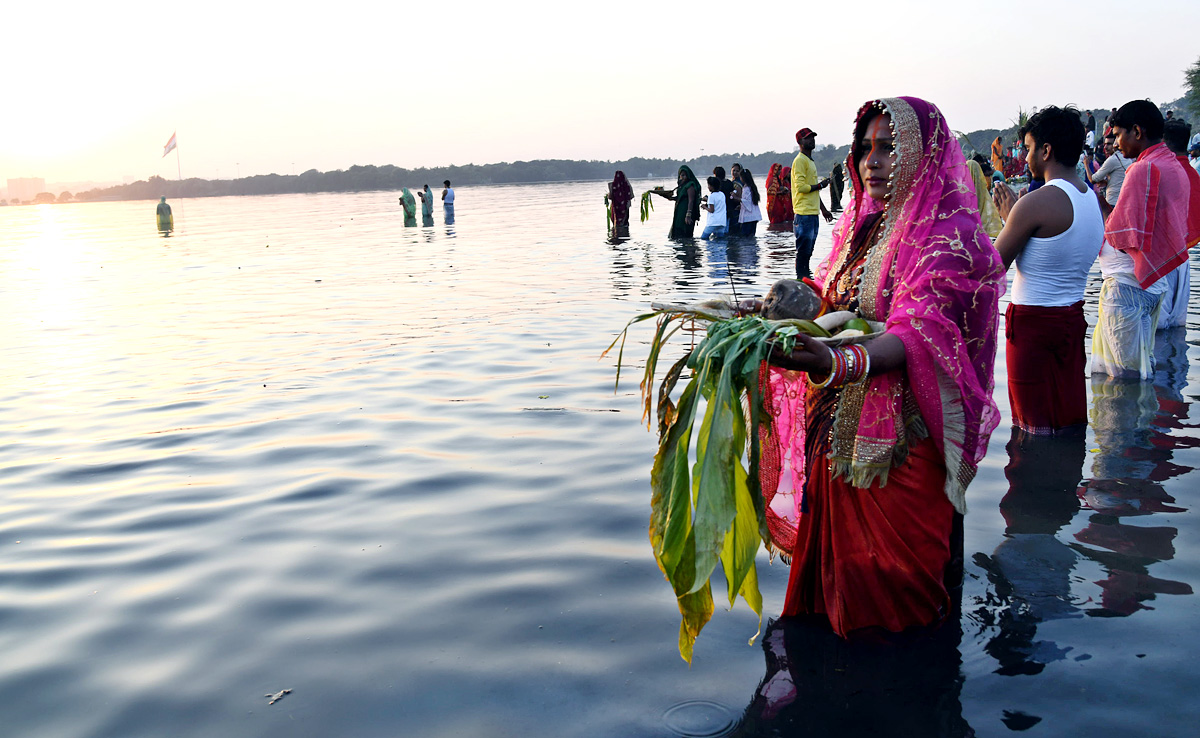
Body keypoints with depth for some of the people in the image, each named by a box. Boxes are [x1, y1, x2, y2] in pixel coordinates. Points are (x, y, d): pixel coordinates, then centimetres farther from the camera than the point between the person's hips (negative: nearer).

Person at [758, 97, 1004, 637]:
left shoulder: (952, 238, -14)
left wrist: (838, 364, -47)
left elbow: (918, 335, -28)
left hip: (903, 445, -6)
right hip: (842, 432, 7)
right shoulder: (866, 227, 11)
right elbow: (827, 299, 19)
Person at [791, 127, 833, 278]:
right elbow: (801, 187, -18)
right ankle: (801, 277, -6)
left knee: (808, 250, 13)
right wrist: (820, 185, -7)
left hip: (812, 212, 10)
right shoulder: (800, 160, -9)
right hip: (803, 213, -10)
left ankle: (806, 276, 19)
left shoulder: (810, 161, 22)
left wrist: (823, 209, 27)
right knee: (803, 250, -9)